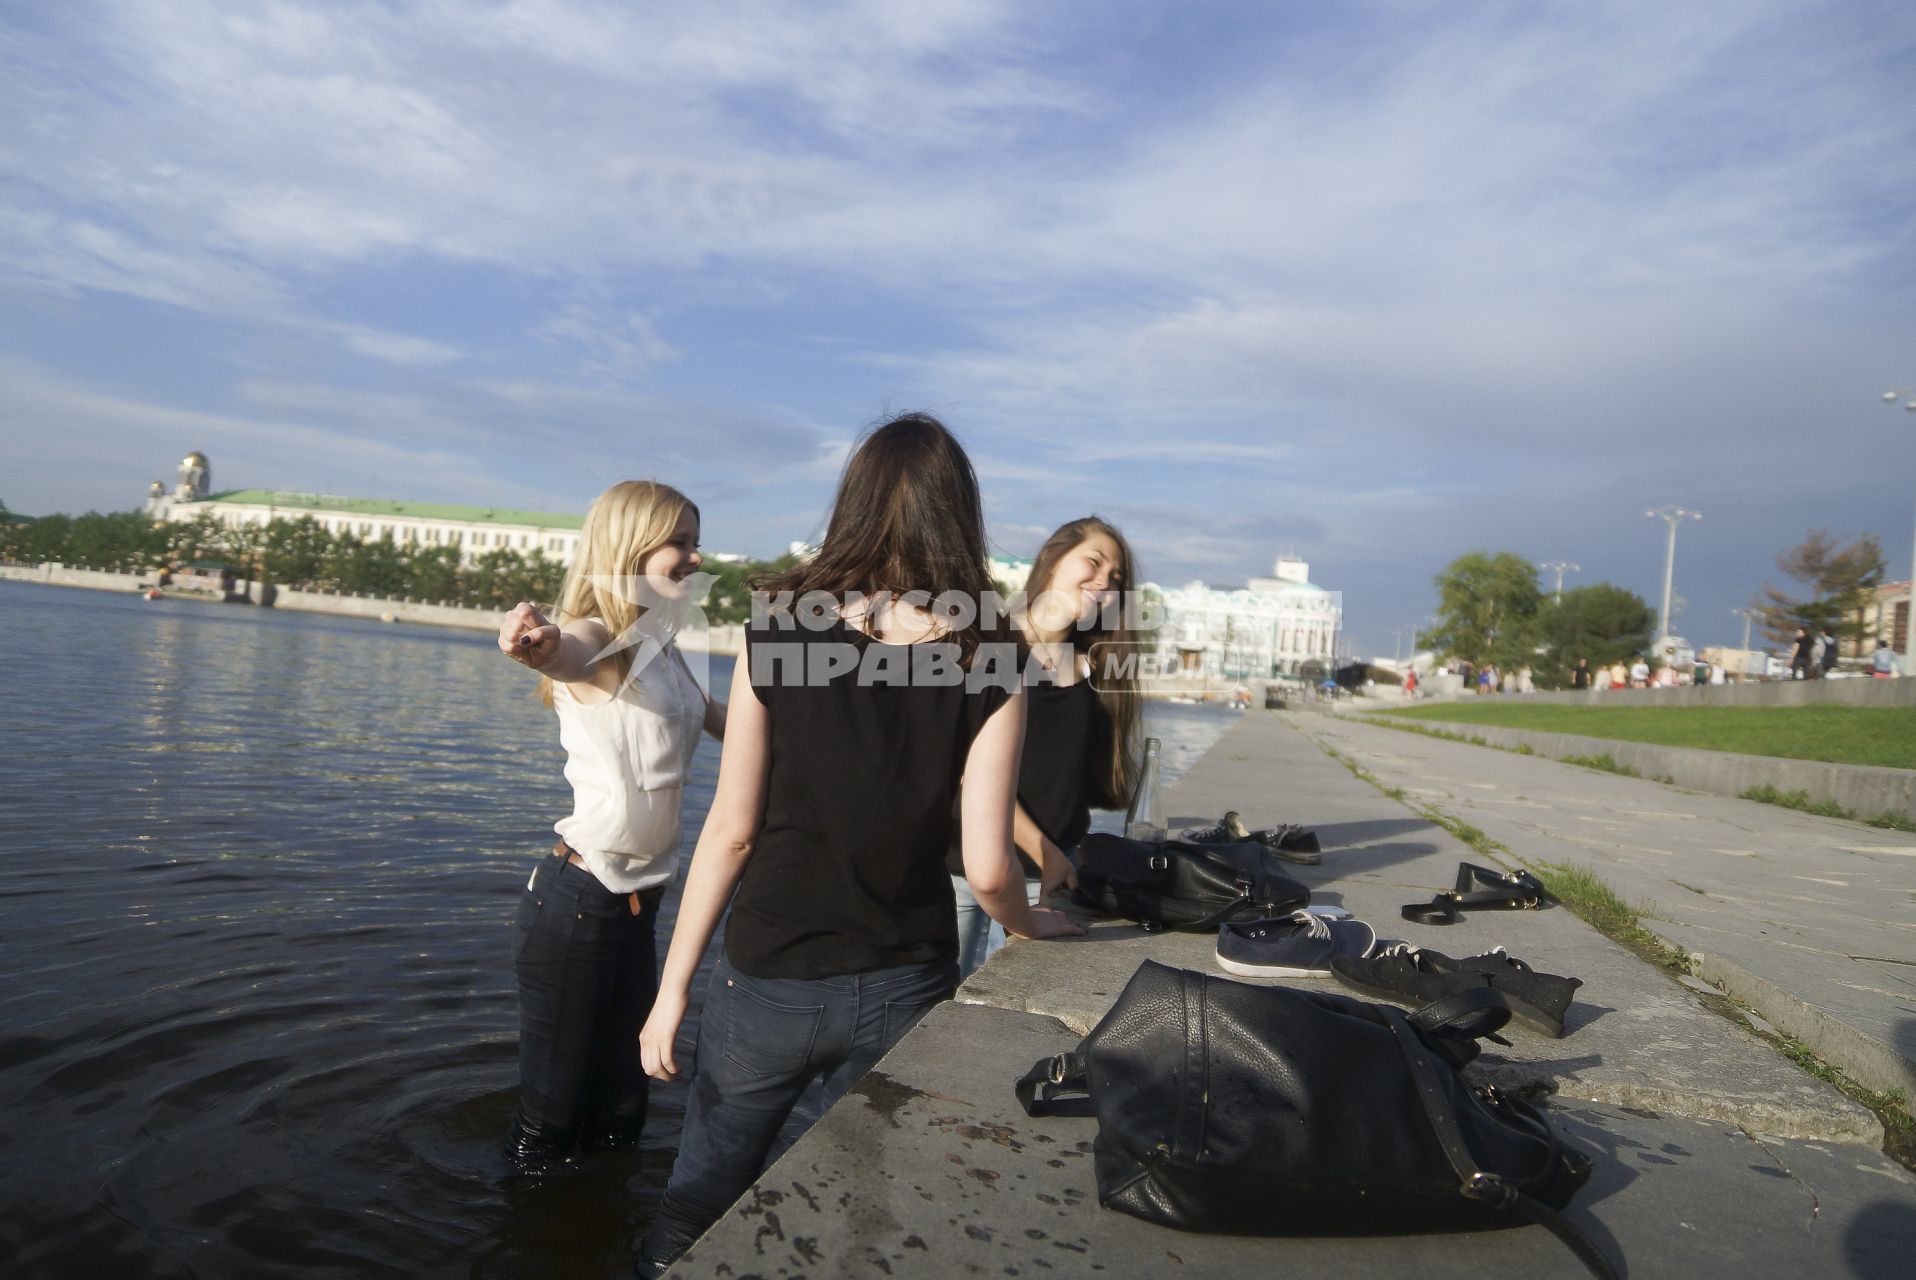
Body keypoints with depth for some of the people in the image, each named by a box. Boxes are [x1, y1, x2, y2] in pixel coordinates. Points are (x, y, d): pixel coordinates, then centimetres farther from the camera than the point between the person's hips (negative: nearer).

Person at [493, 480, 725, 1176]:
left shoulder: (666, 653, 8)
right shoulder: (599, 642, -16)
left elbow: (722, 722, 26)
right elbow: (568, 654, -42)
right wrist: (536, 642, -63)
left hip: (638, 903, 8)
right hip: (577, 903, -8)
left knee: (621, 1112, 18)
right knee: (551, 1115, 6)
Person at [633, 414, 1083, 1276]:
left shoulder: (776, 633, -9)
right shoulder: (988, 667, -8)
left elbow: (731, 829, -8)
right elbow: (986, 868, -11)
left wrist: (672, 987, 2)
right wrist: (1033, 926, 11)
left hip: (768, 979, -1)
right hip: (903, 989, 1)